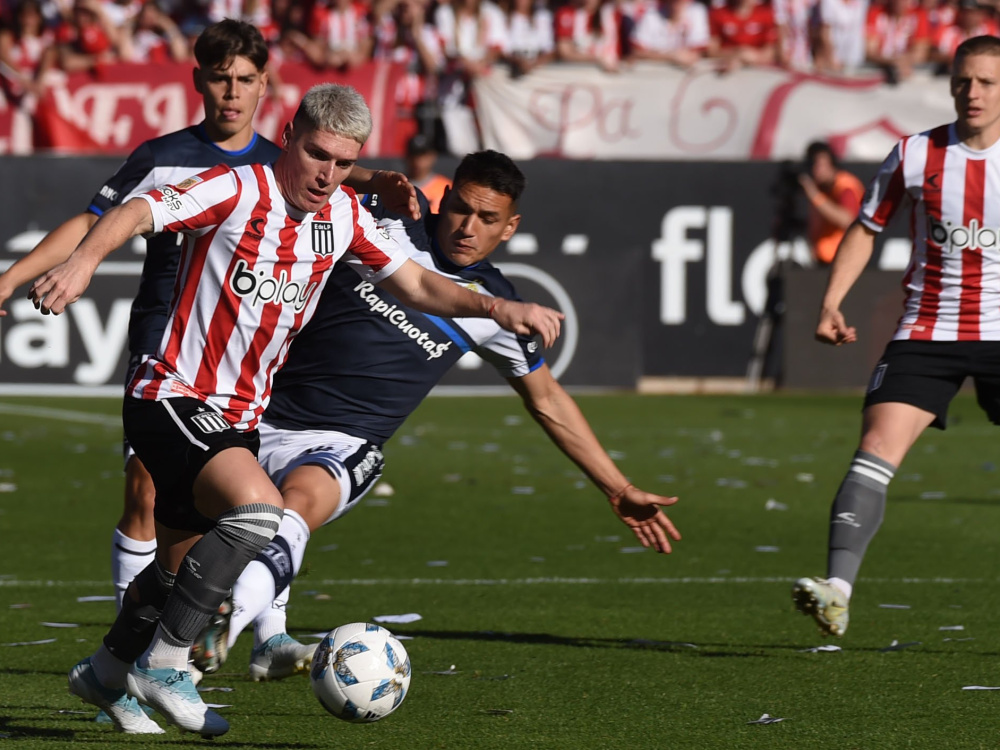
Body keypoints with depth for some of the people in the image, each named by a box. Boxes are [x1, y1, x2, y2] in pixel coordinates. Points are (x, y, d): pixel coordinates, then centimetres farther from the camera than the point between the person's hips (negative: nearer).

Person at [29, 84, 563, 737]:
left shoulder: (343, 216, 6)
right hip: (174, 397, -8)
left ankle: (107, 673, 41)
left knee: (182, 565, 16)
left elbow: (414, 285, 14)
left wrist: (494, 307, -2)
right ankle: (164, 662, -19)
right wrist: (85, 259, -47)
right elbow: (138, 212, -27)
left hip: (240, 415, 8)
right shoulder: (238, 191, -15)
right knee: (257, 507, -30)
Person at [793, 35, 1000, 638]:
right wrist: (832, 303, 2)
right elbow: (866, 229, 12)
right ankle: (837, 590, -24)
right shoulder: (914, 156, 2)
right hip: (927, 334, 0)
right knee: (876, 450, -16)